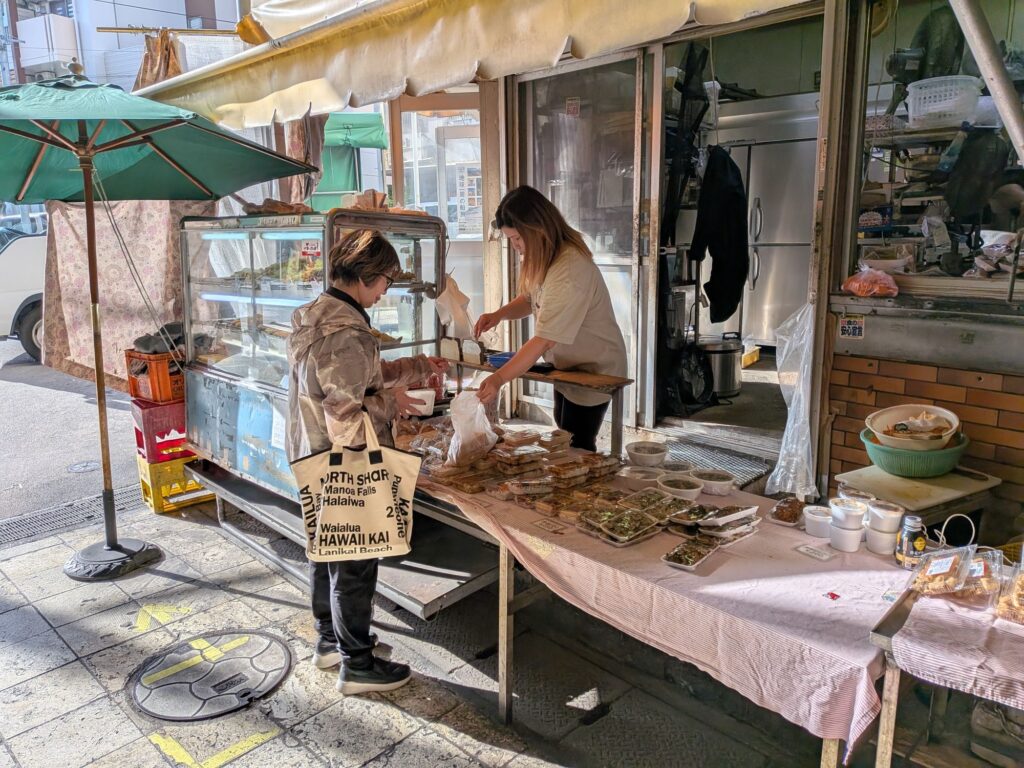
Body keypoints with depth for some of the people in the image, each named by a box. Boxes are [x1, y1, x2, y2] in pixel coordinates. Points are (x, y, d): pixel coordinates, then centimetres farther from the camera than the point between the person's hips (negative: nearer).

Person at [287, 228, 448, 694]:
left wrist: (418, 366, 13)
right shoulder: (346, 333, -26)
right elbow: (348, 416, -27)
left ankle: (330, 641, 40)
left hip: (315, 463, 10)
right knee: (355, 566, 5)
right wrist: (391, 402, -11)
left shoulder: (317, 315, 6)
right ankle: (357, 666, 21)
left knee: (326, 553, 22)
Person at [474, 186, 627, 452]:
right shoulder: (545, 257, -4)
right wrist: (499, 314, -12)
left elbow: (545, 340, -37)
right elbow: (530, 299, 9)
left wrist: (499, 379, -42)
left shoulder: (570, 269, -33)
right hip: (568, 364, 9)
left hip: (593, 369, -9)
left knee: (576, 447, 1)